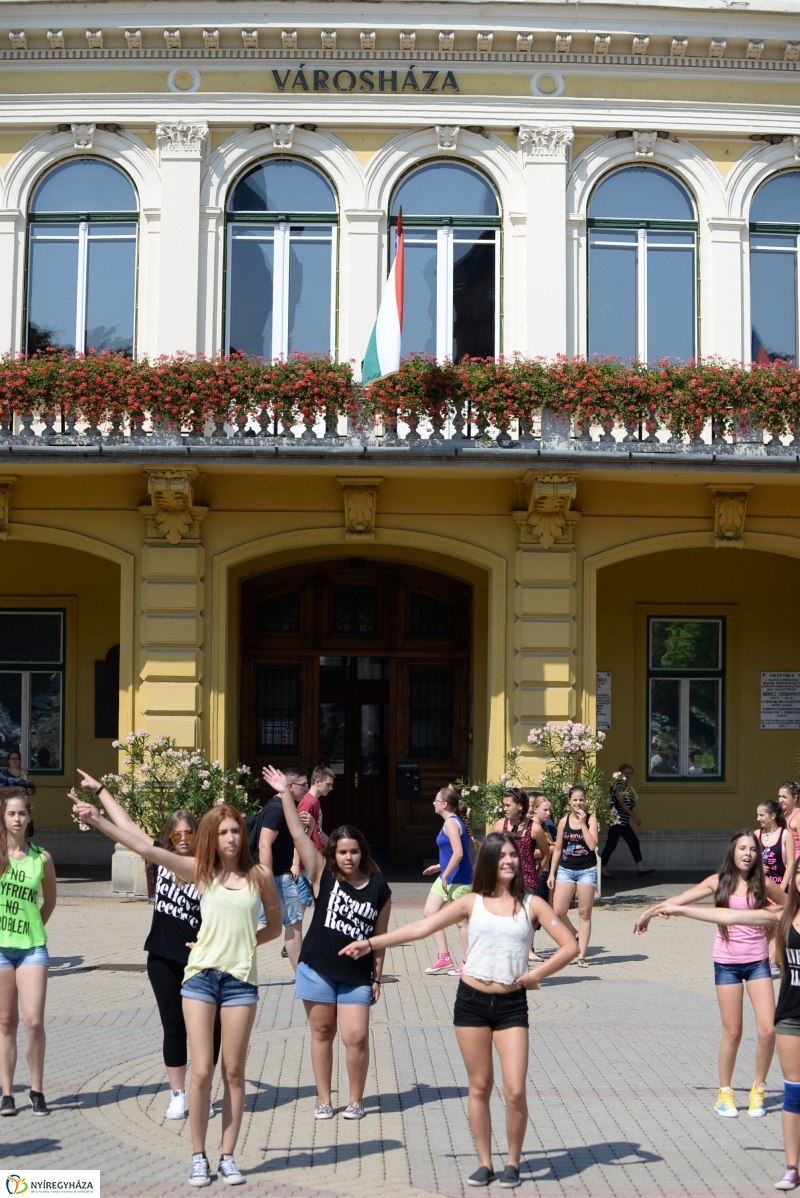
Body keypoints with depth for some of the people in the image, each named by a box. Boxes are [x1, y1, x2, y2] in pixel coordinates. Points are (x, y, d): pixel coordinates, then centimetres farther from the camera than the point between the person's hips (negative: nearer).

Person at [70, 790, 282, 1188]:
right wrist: (98, 820, -10)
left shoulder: (259, 874, 1)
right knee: (201, 1070, -3)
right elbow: (146, 848, -4)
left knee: (233, 1071, 5)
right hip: (200, 975, 0)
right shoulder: (200, 871, 2)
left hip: (240, 978, 0)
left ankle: (228, 1156, 16)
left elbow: (275, 926, 12)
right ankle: (198, 1157, 10)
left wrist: (243, 943, -3)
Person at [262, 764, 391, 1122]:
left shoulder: (379, 888, -1)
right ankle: (323, 1099, 20)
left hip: (356, 975, 0)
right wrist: (285, 794, -14)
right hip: (317, 969, 0)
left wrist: (377, 978, 3)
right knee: (322, 1032, 8)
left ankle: (356, 1100, 13)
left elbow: (380, 937, 4)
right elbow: (299, 835, -8)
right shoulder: (323, 876, -2)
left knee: (356, 1037, -6)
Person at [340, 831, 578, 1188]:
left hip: (512, 1004, -1)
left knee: (515, 1091, -7)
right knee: (479, 1086, 8)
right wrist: (372, 942, -6)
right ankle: (484, 1163, 19)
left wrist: (536, 974, -9)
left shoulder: (531, 904, 2)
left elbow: (569, 946, 0)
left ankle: (513, 1162, 12)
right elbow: (422, 927, -1)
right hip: (471, 1000, 1)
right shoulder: (472, 902, 3)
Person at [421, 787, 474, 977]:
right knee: (429, 913, 10)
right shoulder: (452, 821, 14)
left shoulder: (451, 823, -16)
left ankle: (467, 963, 9)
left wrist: (445, 875, -21)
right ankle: (444, 958, 14)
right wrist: (439, 867, 20)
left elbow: (458, 853, -26)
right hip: (446, 878, 11)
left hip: (457, 879, -11)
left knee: (460, 920, -1)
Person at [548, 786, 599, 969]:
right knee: (558, 911, -6)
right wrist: (552, 873, 5)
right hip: (566, 870, 2)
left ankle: (581, 956, 7)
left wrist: (582, 823, -16)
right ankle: (575, 937, 22)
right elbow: (557, 849, 8)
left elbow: (592, 845, -16)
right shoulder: (564, 821, 4)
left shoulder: (591, 819, -3)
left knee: (584, 914, 2)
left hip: (586, 870, -2)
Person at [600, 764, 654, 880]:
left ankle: (641, 868, 10)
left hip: (624, 822, 10)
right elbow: (621, 803, -23)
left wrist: (633, 804, -3)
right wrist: (634, 816, -26)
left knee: (634, 842, 8)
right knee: (611, 844, -5)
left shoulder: (627, 787, 15)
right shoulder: (618, 785, -13)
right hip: (617, 820, -10)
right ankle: (602, 869, 2)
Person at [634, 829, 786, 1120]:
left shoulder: (763, 884, 0)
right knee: (732, 1032, 2)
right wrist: (651, 911, 1)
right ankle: (725, 1093, 18)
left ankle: (758, 1090, 12)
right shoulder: (718, 882, -1)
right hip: (727, 963, -1)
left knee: (767, 1029, -8)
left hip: (757, 962, 1)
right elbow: (681, 899, 3)